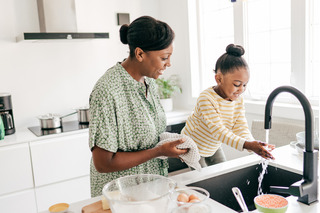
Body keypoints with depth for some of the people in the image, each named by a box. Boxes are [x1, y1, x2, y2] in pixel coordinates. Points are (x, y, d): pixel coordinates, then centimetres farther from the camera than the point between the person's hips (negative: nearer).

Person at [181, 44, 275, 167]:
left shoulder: (238, 100, -11)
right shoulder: (206, 99, -34)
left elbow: (241, 128, -15)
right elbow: (217, 130, -39)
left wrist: (254, 145, -37)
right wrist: (246, 145, -50)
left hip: (214, 147, 7)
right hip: (194, 147, -6)